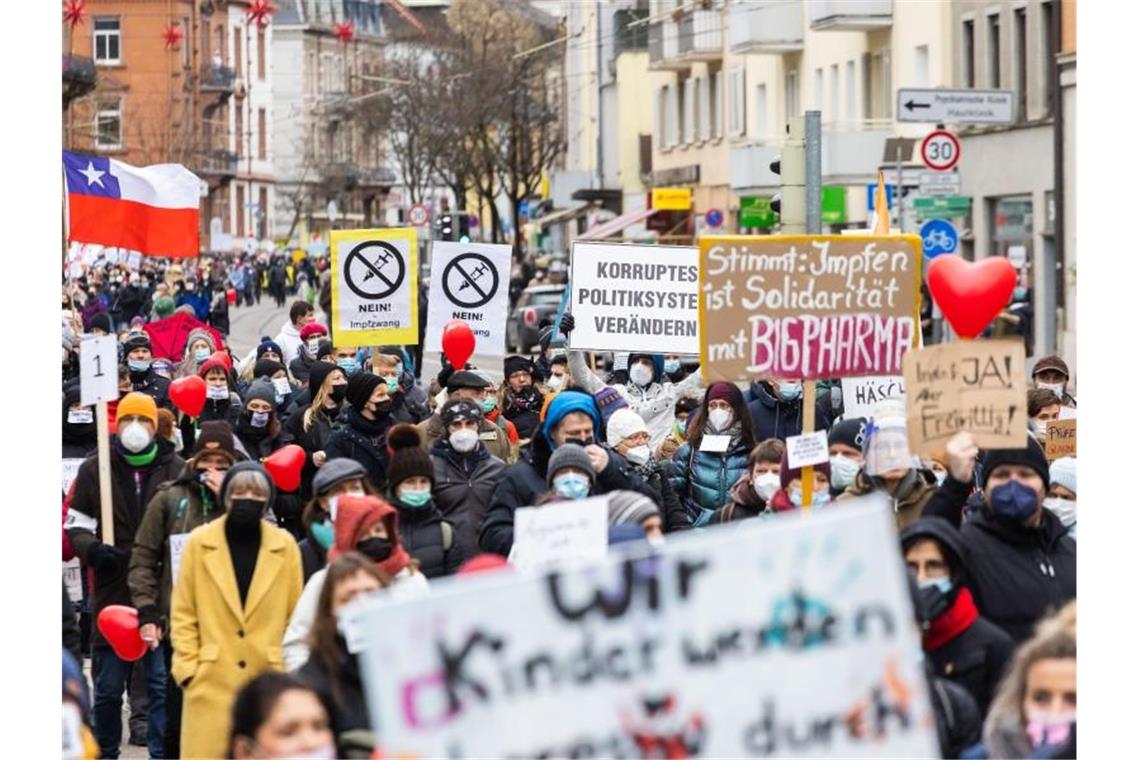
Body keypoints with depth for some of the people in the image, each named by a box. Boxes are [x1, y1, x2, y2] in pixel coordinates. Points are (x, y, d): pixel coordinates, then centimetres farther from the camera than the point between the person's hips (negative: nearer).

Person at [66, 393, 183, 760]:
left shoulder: (177, 469, 5)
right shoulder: (95, 468, 5)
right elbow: (75, 524, 7)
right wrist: (93, 550, -13)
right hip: (112, 591, 1)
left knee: (163, 683, -4)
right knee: (108, 686, 8)